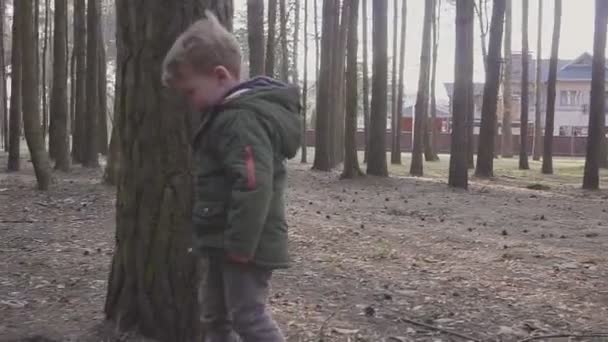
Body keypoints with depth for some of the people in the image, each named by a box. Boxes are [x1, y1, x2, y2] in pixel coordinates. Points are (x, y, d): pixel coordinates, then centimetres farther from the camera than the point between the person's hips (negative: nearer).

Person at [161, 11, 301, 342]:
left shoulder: (242, 120, -21)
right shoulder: (231, 115, 14)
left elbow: (254, 186, -30)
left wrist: (240, 245, -27)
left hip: (244, 246, -11)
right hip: (224, 242, 11)